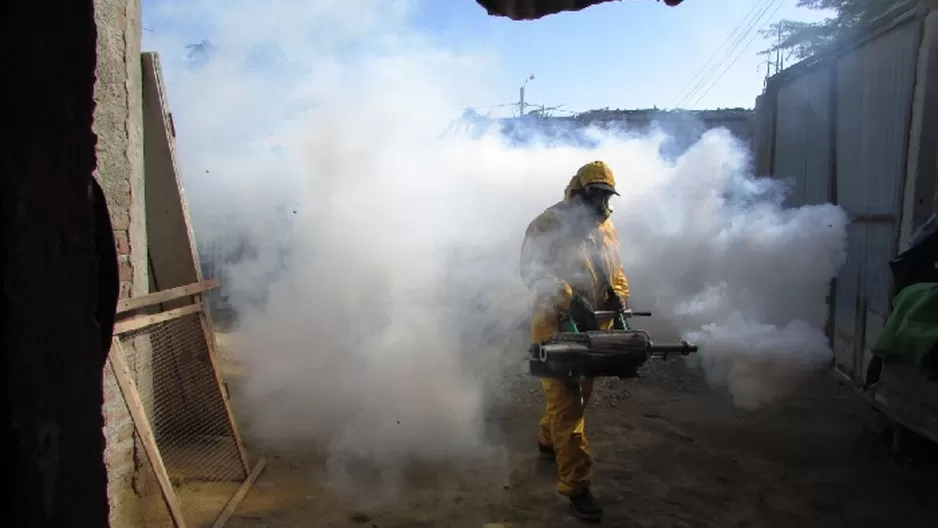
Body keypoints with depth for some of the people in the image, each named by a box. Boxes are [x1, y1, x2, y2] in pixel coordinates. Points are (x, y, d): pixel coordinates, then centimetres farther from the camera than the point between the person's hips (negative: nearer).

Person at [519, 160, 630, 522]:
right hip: (557, 324, -7)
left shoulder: (606, 228, 11)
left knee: (578, 394, 20)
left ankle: (548, 441, 46)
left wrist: (619, 297, -7)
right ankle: (576, 485, -2)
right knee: (567, 402, -7)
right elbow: (532, 271, -22)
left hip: (593, 325, 8)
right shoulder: (548, 225, -13)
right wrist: (571, 300, -34)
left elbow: (616, 270, 15)